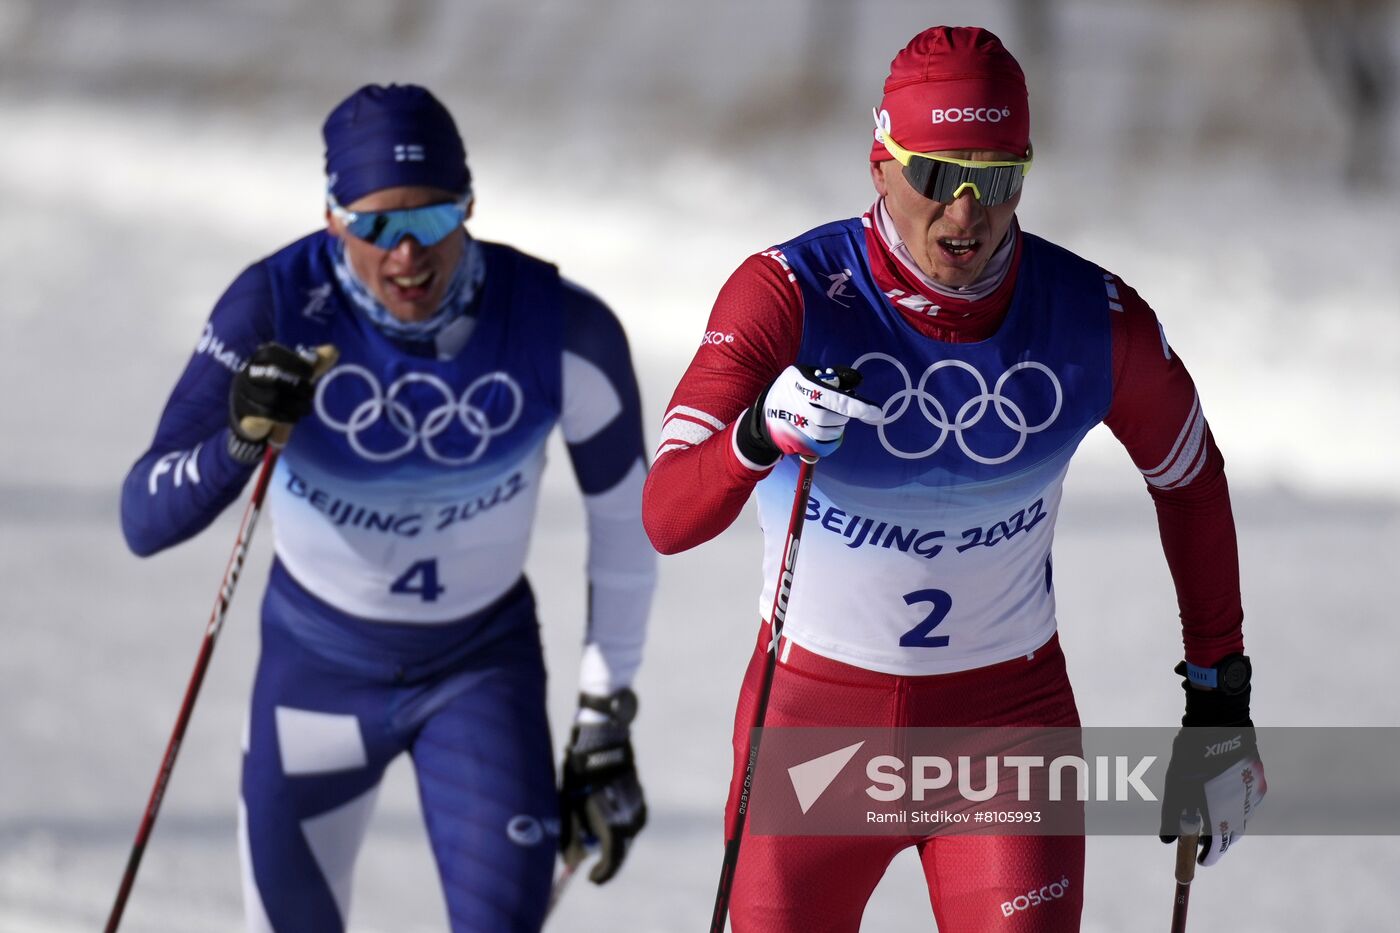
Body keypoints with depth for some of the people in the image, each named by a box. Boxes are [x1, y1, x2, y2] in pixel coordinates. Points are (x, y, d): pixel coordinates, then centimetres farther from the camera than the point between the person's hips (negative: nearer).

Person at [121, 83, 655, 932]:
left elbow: (626, 513, -5)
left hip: (485, 663, -1)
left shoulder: (560, 329, -23)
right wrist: (241, 439, -47)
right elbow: (146, 520, -27)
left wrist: (607, 715, -1)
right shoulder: (276, 307, -25)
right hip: (319, 661, 1)